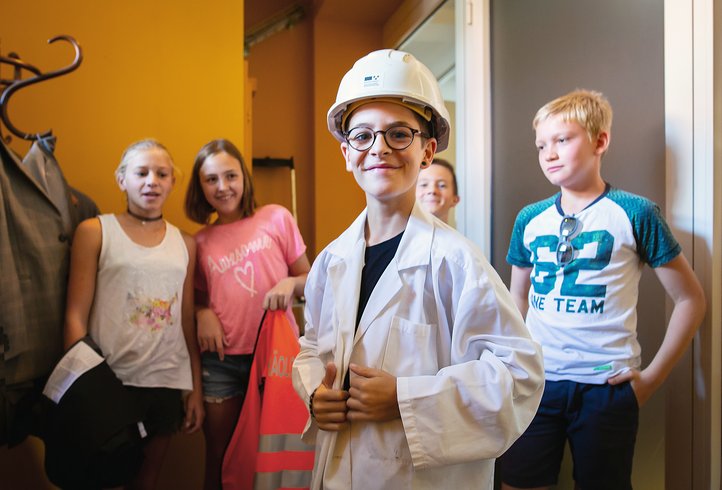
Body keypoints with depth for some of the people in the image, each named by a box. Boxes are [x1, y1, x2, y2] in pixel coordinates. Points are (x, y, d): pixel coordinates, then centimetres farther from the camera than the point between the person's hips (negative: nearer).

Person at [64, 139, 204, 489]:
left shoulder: (185, 244, 7)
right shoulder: (95, 231, -2)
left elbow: (186, 321, 9)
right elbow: (76, 316, -4)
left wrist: (195, 389, 8)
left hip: (167, 383, 3)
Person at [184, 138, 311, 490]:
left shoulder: (277, 218, -3)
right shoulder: (200, 242, 3)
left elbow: (308, 278, 3)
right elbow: (199, 299, 15)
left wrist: (290, 283, -18)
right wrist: (203, 313, -6)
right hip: (222, 361, 2)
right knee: (220, 454, 14)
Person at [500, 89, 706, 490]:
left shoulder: (635, 214, -6)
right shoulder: (529, 219, 4)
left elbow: (690, 299, 0)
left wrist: (652, 376, -3)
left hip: (605, 385, -3)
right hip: (537, 382, 3)